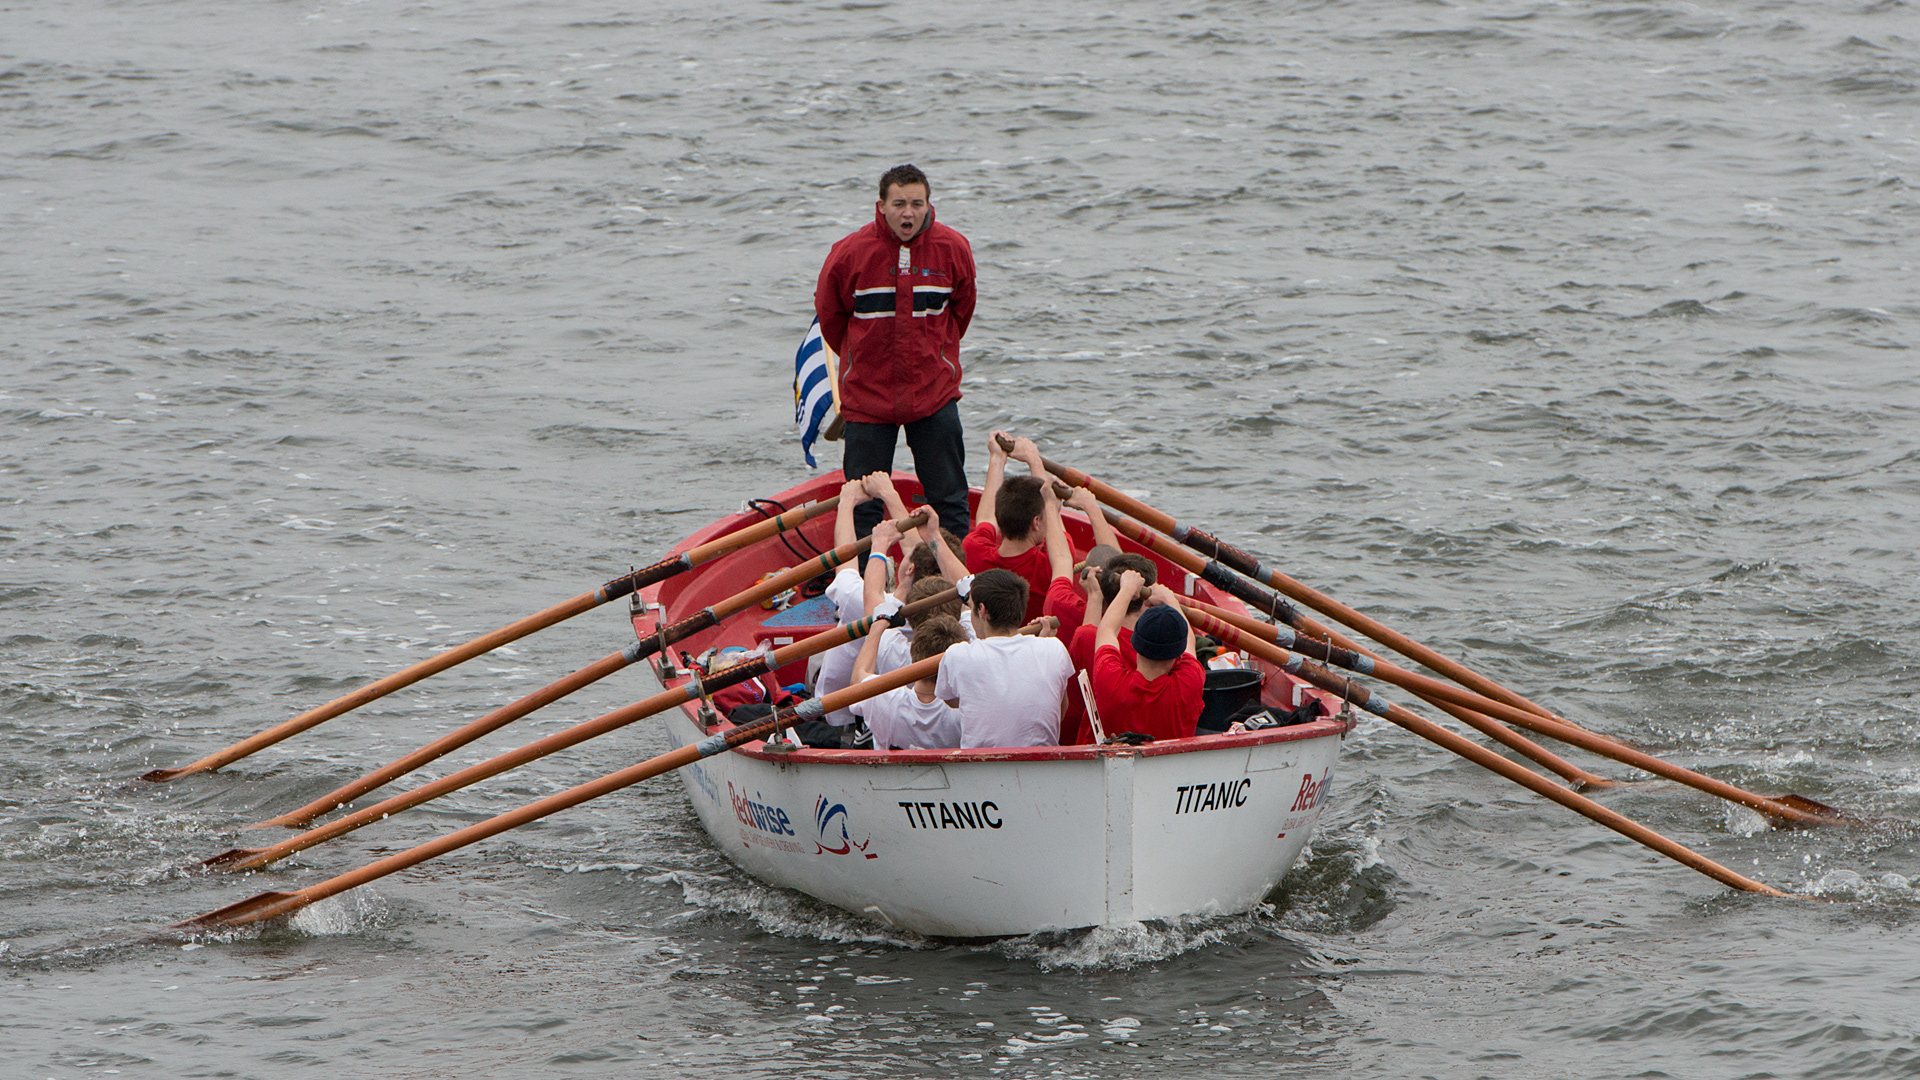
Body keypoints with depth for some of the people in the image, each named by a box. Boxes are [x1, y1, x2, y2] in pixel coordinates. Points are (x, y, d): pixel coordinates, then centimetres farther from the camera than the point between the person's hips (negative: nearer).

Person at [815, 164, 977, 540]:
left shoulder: (953, 249, -6)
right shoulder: (850, 253, -12)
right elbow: (829, 315, 6)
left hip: (935, 392, 1)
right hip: (868, 393, -1)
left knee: (950, 500, 6)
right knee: (863, 506, 4)